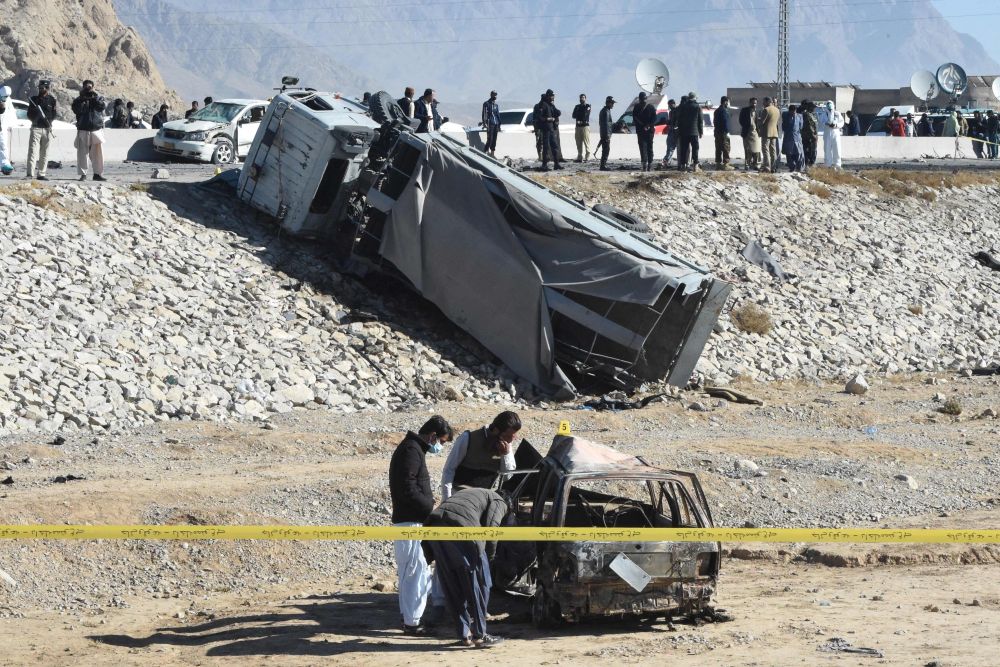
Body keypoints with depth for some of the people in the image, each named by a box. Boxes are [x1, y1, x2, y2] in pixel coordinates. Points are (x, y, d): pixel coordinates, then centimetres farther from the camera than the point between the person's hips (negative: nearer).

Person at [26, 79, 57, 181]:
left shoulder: (52, 100, 7)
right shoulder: (34, 99, 7)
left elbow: (54, 115, 8)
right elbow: (29, 114, 11)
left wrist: (49, 121, -8)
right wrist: (34, 118, -8)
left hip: (47, 129, 2)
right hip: (36, 128, -2)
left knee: (44, 154, 5)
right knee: (33, 150, -13)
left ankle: (41, 174, 11)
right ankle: (30, 174, -20)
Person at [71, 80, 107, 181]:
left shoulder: (98, 98, 13)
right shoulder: (79, 100, 11)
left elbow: (103, 106, -7)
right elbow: (76, 109, -7)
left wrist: (96, 97, -10)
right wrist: (82, 98, -11)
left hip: (97, 129, 1)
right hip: (83, 130, -1)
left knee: (97, 153, 0)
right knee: (83, 152, -5)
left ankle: (97, 173, 7)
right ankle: (83, 174, -2)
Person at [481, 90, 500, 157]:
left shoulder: (496, 105, 19)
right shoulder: (486, 104, -2)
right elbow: (484, 114, -9)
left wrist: (499, 125, 19)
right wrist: (484, 123, -19)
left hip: (496, 124, 7)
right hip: (490, 123, -7)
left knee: (494, 139, 7)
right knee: (490, 138, -13)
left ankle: (492, 153, 10)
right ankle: (487, 151, -10)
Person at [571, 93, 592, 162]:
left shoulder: (588, 106, 3)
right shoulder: (577, 106, 18)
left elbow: (585, 114, -11)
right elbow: (574, 116, 7)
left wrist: (578, 115, 3)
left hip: (585, 126, -5)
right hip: (578, 126, 5)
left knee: (586, 142, -10)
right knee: (579, 143, 5)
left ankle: (587, 157, -11)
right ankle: (579, 157, 9)